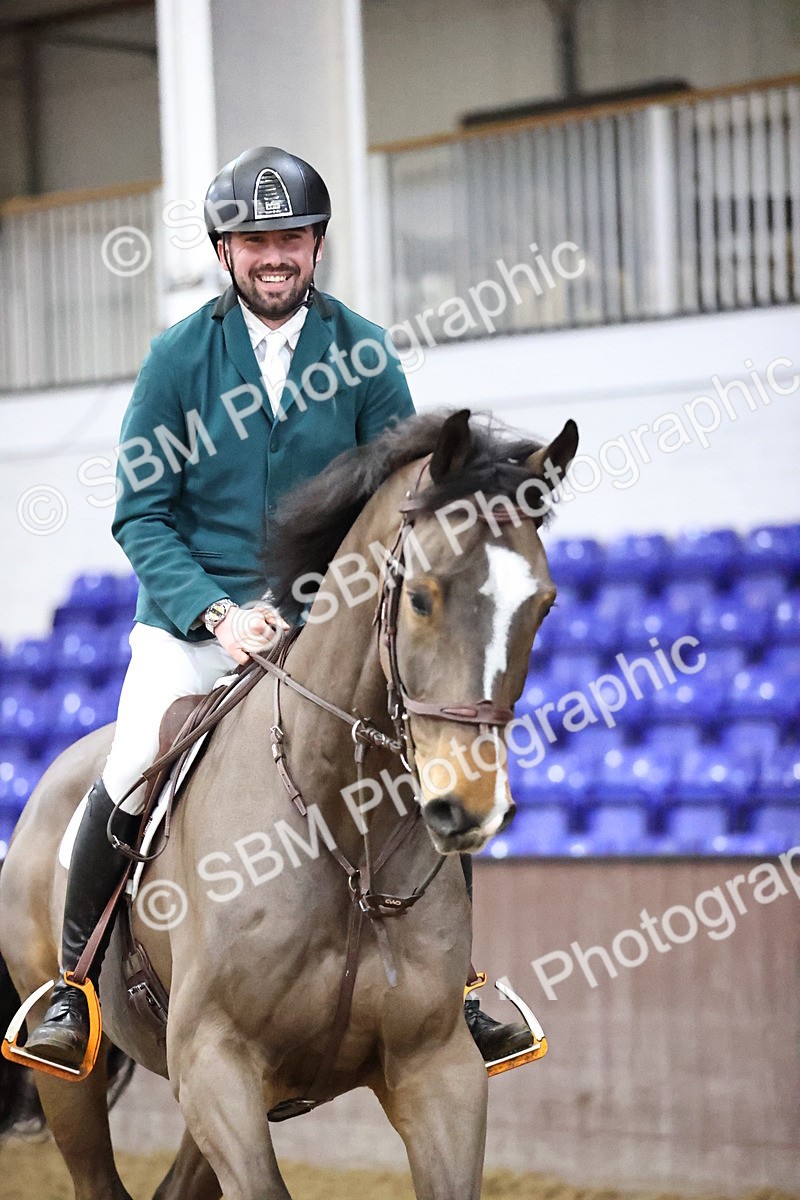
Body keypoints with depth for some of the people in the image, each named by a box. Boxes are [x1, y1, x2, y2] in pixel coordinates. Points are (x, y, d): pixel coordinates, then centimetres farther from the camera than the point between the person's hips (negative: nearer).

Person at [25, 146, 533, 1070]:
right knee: (130, 771, -22)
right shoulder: (178, 358, -2)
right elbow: (141, 514, -3)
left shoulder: (363, 353, 1)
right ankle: (72, 986, -2)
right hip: (194, 613, -1)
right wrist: (215, 613, -17)